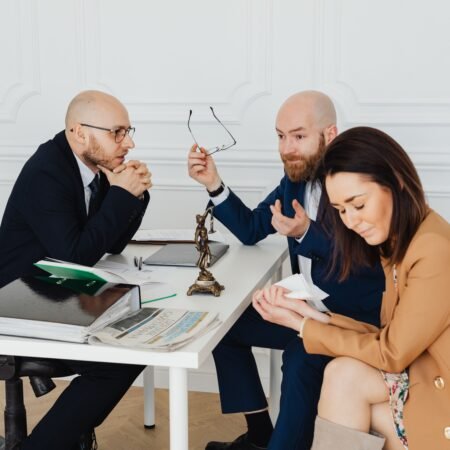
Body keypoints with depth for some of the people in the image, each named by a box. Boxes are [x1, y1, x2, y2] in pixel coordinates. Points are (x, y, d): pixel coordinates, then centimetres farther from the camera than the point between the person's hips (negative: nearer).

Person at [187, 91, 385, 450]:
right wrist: (214, 184, -4)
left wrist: (306, 232, -36)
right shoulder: (297, 176, 3)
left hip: (359, 318, -8)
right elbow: (250, 229, 9)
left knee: (301, 356, -34)